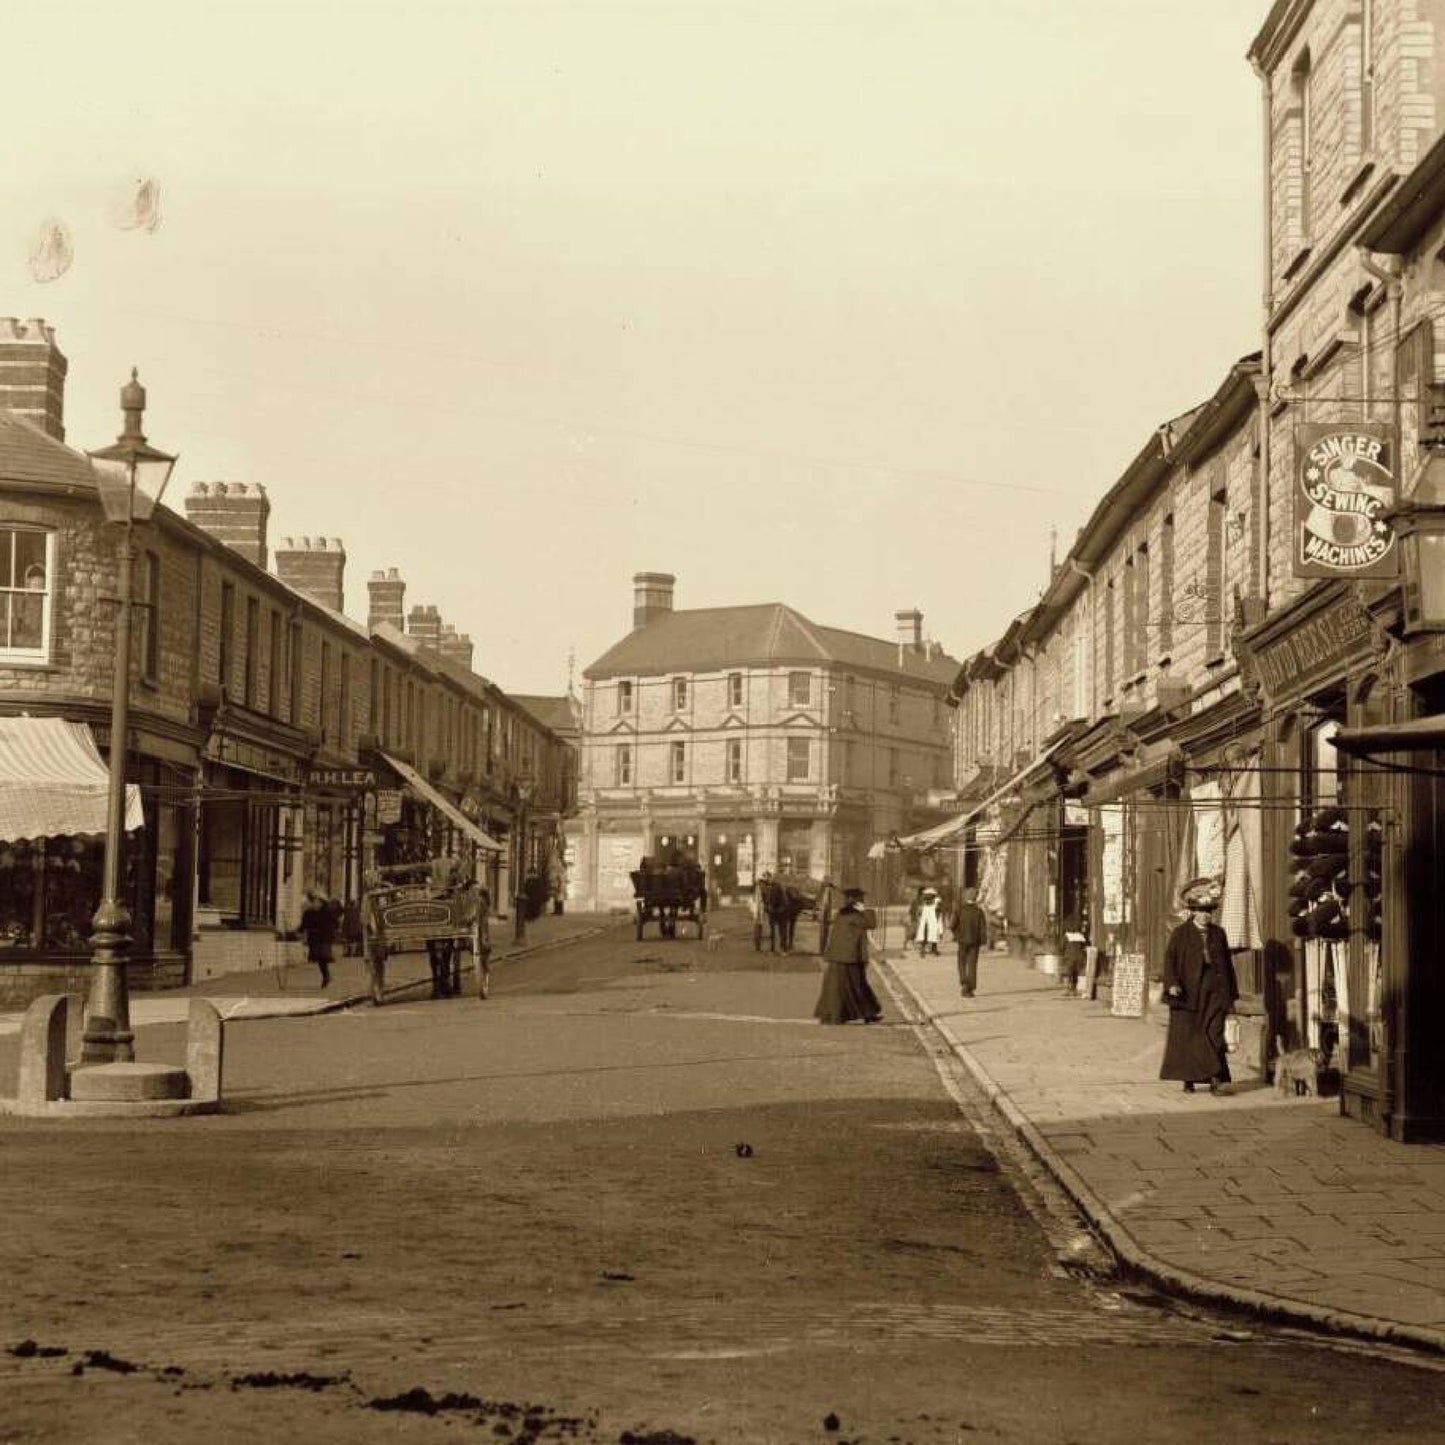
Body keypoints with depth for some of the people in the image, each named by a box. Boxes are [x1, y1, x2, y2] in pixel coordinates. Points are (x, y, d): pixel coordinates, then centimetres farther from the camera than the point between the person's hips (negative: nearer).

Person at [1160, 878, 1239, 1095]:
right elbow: (1170, 958, -3)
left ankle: (1215, 1077, -14)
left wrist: (1231, 994, 13)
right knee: (1187, 1034, 2)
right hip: (1188, 992, -2)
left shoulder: (1218, 933, 12)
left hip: (1214, 991, 2)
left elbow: (1227, 963, 15)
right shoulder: (1180, 934, 2)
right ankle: (1188, 1079, 11)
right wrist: (1172, 983, -17)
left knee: (1214, 1033, -8)